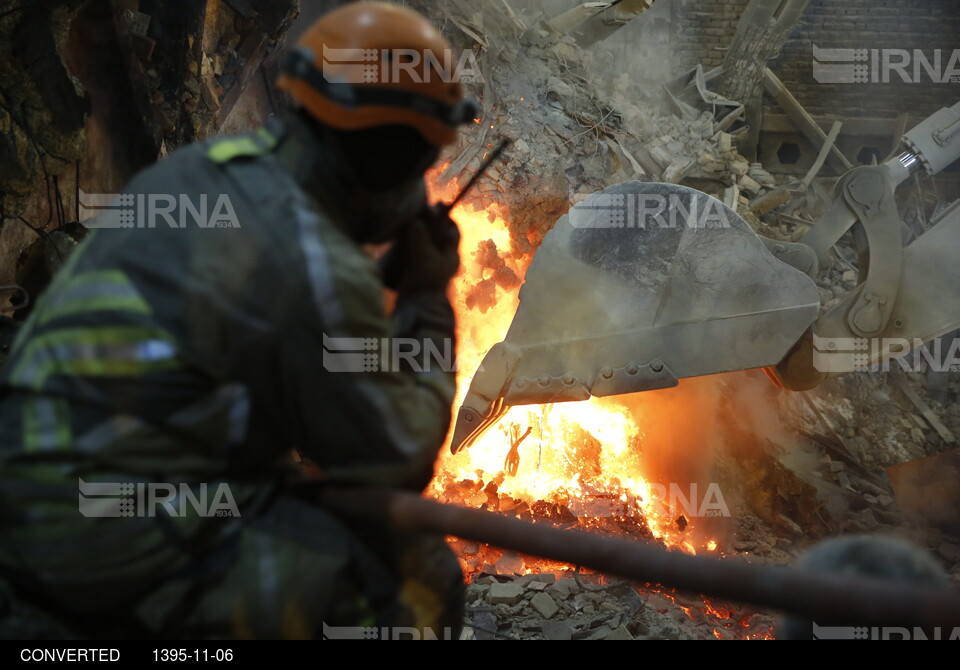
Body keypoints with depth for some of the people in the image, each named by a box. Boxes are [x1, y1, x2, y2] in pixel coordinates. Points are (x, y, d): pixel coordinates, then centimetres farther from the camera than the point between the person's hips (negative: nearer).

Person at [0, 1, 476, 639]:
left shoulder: (205, 165, 3)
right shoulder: (315, 269, -21)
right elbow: (395, 458, -9)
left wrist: (386, 276, 12)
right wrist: (428, 302, 1)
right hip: (126, 558, -9)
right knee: (419, 580, -8)